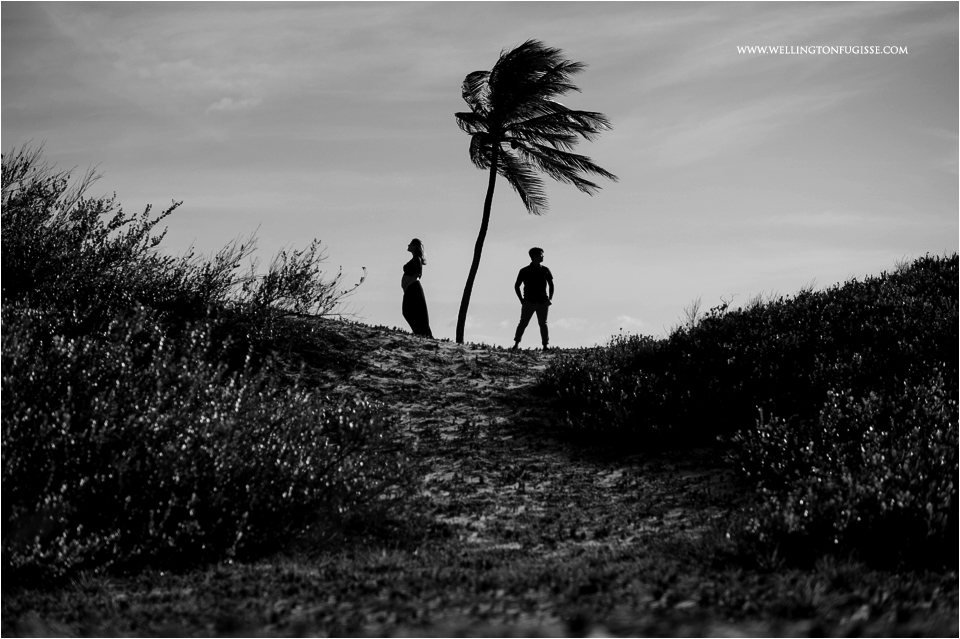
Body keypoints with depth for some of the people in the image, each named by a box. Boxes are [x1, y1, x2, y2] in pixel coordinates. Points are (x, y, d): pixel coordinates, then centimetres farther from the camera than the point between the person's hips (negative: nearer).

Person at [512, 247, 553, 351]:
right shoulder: (524, 271, 4)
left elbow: (551, 285, 19)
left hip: (543, 302, 1)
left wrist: (550, 298, 8)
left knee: (543, 324, 0)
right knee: (523, 323, -5)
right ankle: (516, 343, -1)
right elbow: (516, 286, 10)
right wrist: (521, 299, 2)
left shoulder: (545, 270, 9)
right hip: (529, 302, -1)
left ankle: (546, 345, 1)